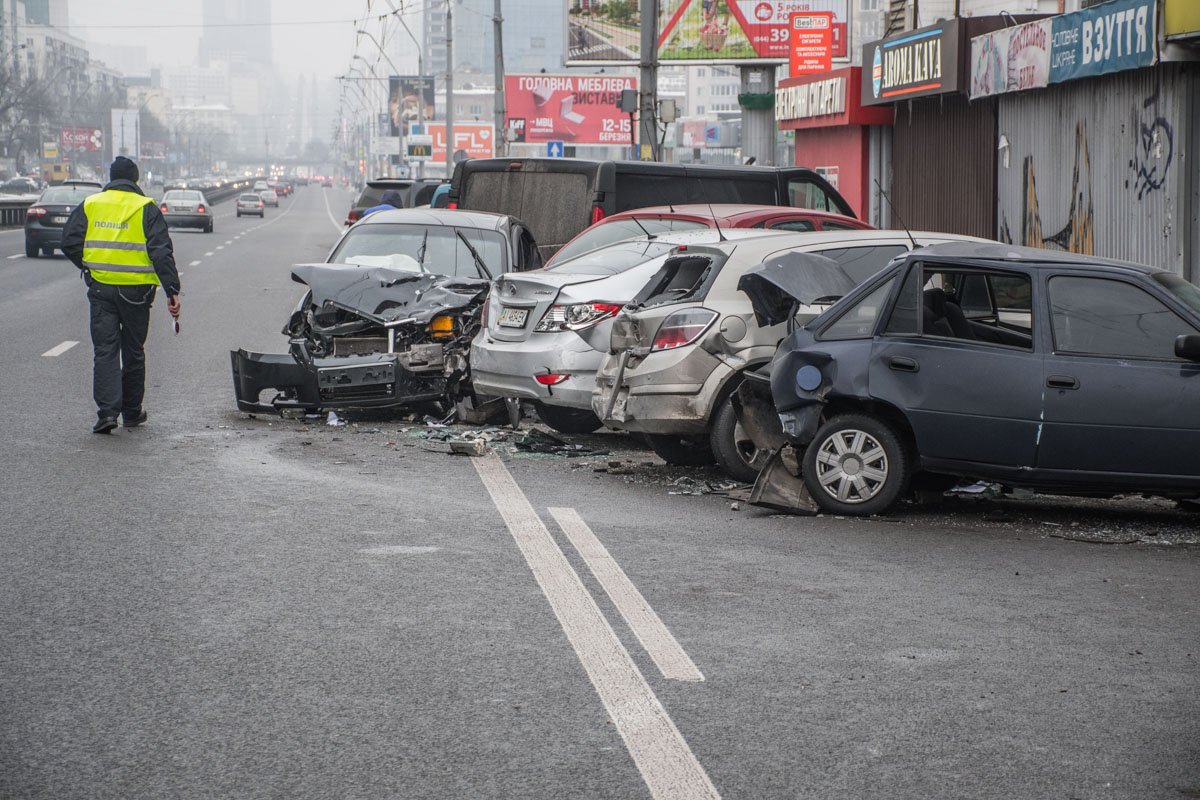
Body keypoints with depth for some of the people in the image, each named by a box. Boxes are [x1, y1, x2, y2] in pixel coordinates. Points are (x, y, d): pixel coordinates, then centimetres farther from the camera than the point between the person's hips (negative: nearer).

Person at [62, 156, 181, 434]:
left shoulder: (89, 205, 5)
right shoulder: (146, 209, -2)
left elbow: (69, 242, 2)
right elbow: (161, 252, -10)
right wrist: (172, 291, -13)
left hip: (100, 290, 1)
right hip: (135, 292, -1)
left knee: (105, 351, 2)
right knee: (133, 352, 12)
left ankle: (107, 411, -12)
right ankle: (132, 413, 21)